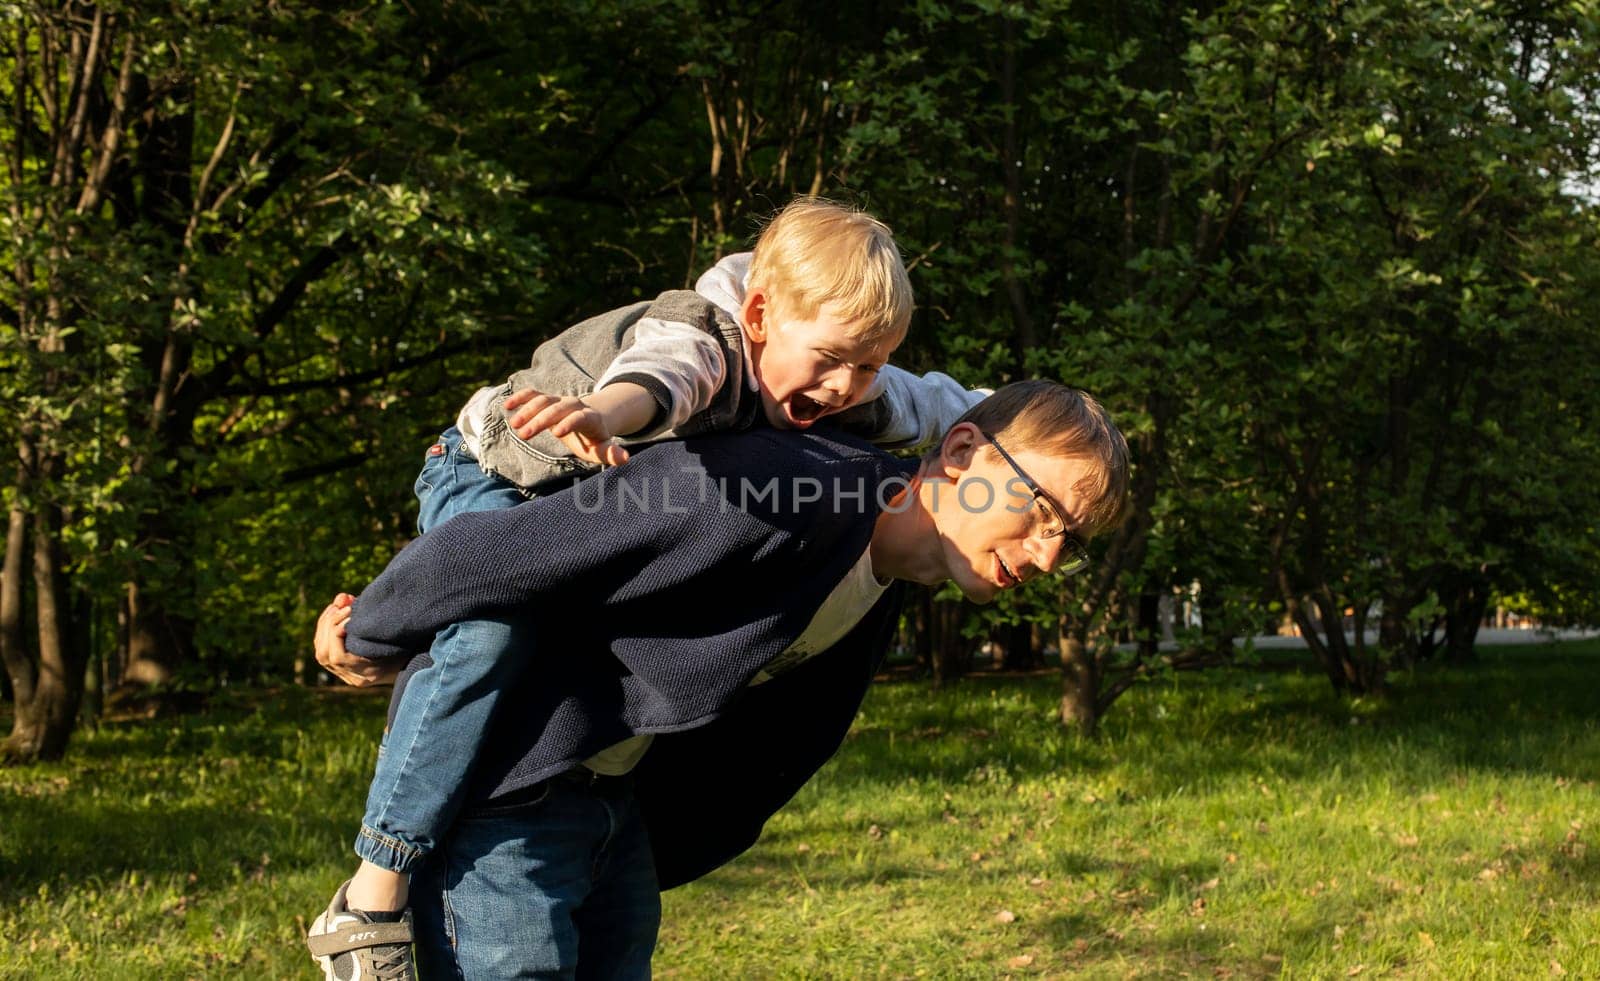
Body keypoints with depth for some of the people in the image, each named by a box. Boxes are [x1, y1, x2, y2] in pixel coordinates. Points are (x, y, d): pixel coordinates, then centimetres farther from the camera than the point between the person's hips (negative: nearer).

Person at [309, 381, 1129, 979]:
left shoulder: (873, 594, 3)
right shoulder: (781, 492, -28)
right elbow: (493, 553, -24)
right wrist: (369, 640, -11)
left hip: (613, 801, 9)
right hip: (493, 788, -9)